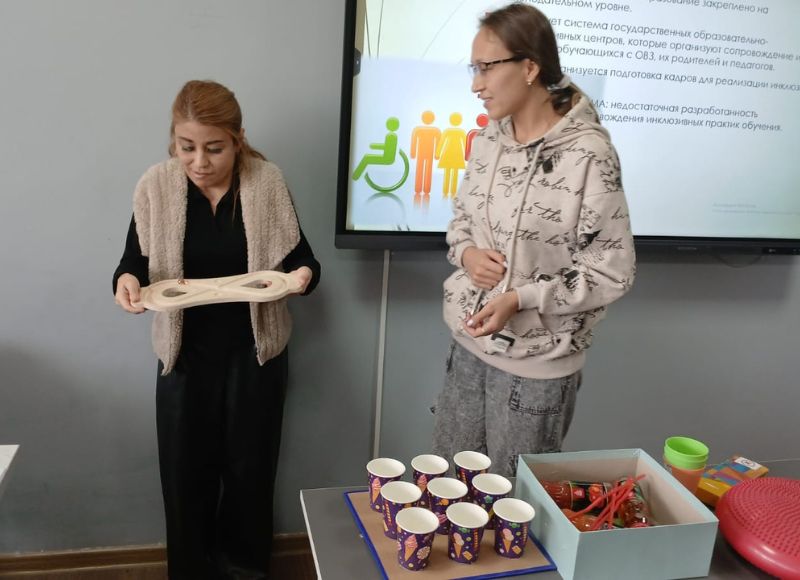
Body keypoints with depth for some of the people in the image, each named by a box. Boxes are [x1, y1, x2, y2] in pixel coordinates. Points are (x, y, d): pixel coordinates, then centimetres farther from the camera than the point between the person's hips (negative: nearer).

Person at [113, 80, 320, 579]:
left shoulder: (267, 182, -10)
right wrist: (126, 281, -25)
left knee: (250, 465, 14)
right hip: (186, 351, 1)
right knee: (186, 470, 11)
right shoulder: (155, 187, -9)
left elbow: (300, 259, -5)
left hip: (255, 350, 0)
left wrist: (304, 275, -28)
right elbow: (135, 263, -2)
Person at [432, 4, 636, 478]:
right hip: (469, 342, 7)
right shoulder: (489, 138, 2)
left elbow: (613, 272, -15)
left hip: (537, 362, -6)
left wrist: (520, 298, -23)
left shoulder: (588, 153, -19)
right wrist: (465, 252, -7)